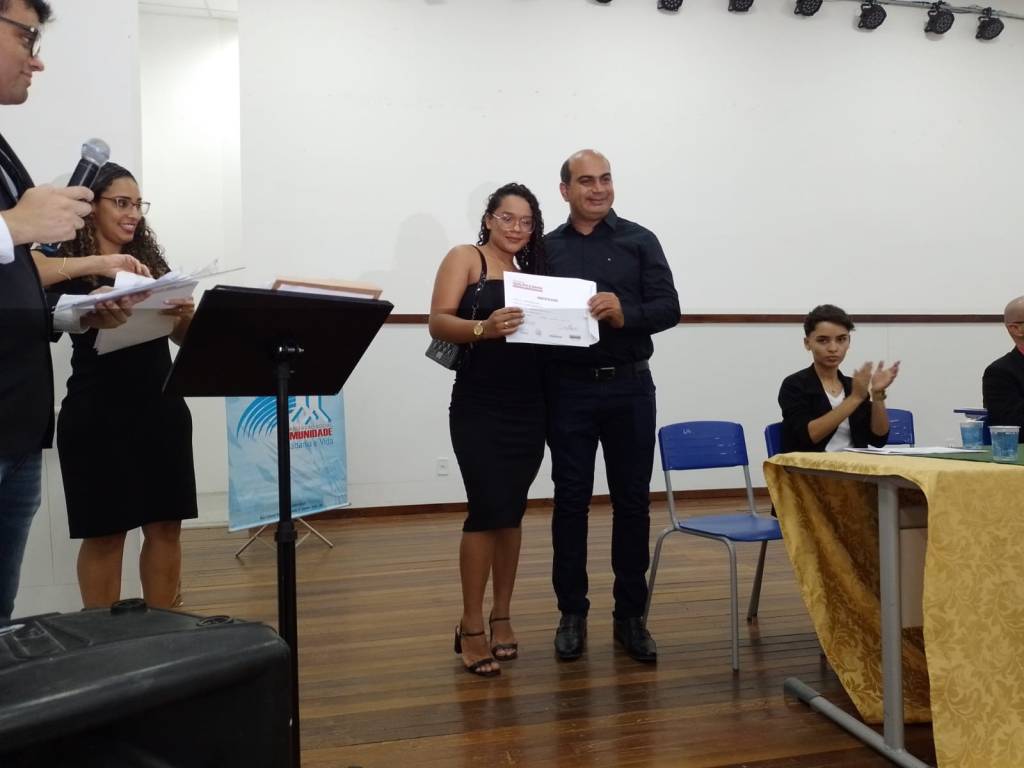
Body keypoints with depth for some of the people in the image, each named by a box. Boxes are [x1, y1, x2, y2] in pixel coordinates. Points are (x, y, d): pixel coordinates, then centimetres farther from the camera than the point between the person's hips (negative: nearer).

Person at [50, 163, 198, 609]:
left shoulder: (152, 260, 13)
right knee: (104, 533, 2)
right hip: (97, 414, -4)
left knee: (165, 526, 6)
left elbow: (184, 337, 11)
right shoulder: (66, 264, 0)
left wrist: (185, 314, -12)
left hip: (161, 410, 4)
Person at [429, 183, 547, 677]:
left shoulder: (532, 272, 16)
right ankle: (470, 627, 4)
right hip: (478, 406, -5)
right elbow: (438, 322, -10)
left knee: (511, 512, 8)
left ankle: (501, 616, 21)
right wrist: (483, 327, -29)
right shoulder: (465, 257, 2)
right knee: (487, 510, -9)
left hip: (529, 407, 5)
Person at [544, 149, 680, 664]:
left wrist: (625, 314, -18)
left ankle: (631, 615, 18)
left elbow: (669, 308, -1)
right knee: (570, 501, 4)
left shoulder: (639, 241, 6)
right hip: (569, 389, 0)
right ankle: (572, 613, 18)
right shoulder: (546, 249, 8)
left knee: (632, 502, 6)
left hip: (629, 388, 0)